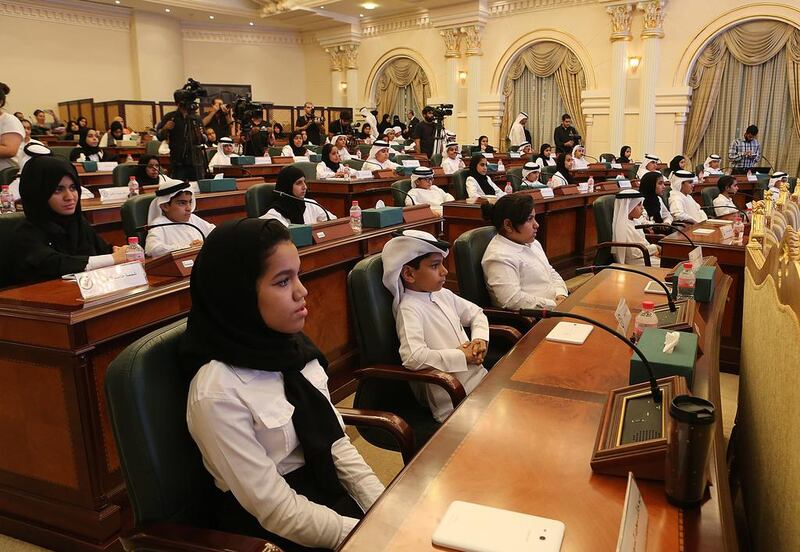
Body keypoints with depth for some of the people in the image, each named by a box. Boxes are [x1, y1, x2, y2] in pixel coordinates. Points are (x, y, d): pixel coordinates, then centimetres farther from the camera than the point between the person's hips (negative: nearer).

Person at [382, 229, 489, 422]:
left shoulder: (443, 294, 8)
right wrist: (462, 356, -19)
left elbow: (476, 314, 23)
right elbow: (413, 357, -31)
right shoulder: (409, 308, -17)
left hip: (481, 378, 8)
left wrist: (480, 339, 1)